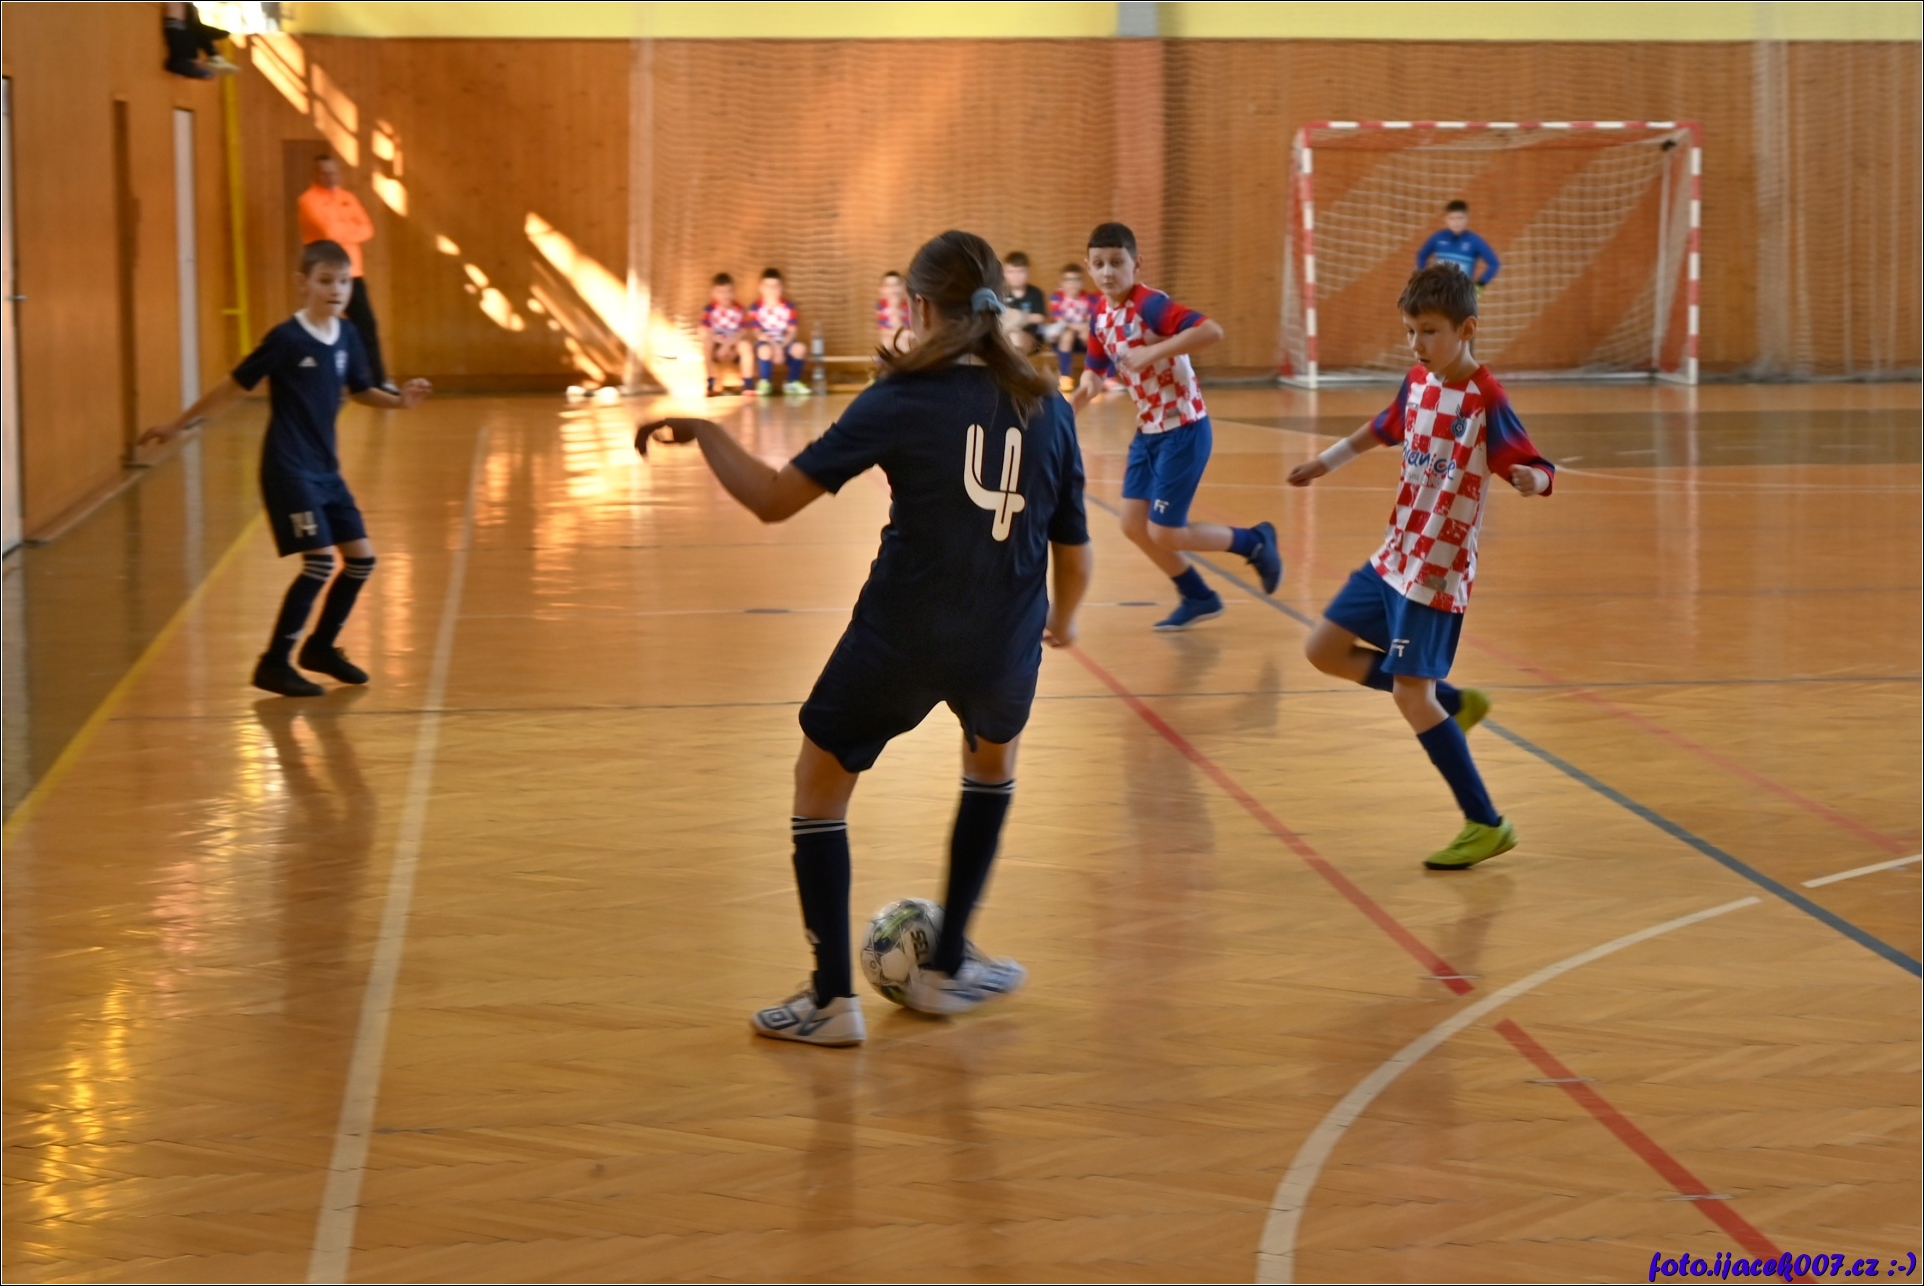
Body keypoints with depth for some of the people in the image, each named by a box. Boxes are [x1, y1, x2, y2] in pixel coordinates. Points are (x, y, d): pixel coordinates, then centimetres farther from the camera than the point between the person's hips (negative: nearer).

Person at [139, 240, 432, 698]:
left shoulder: (347, 335, 3)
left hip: (325, 469, 7)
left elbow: (361, 390, 16)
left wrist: (399, 400, -3)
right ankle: (274, 663, -6)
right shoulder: (287, 339, -15)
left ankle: (321, 646, 26)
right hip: (289, 469, -7)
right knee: (320, 561, -15)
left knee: (361, 558, 8)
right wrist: (180, 424, -3)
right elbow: (235, 385, -8)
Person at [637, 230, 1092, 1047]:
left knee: (821, 781, 19)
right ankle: (946, 969, 35)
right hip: (1004, 647, 4)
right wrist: (1062, 618, 28)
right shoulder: (1045, 407, 2)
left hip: (899, 640, -3)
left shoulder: (901, 401, -8)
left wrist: (702, 431, 3)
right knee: (993, 759, 35)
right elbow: (1073, 553, 6)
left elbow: (773, 499, -12)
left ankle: (833, 998, 15)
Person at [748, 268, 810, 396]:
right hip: (765, 341, -2)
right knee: (765, 350, -37)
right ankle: (765, 382, -8)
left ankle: (793, 383, -4)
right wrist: (773, 344, -26)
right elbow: (757, 333, -10)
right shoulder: (756, 308, -8)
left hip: (785, 341, 2)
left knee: (799, 348, -29)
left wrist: (782, 345, -24)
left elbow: (793, 331, -6)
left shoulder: (789, 307, -3)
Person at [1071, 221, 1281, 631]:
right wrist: (1076, 399, -5)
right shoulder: (1100, 316, 2)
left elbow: (1212, 331, -36)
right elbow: (1095, 370, 16)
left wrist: (1152, 352, -39)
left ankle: (1254, 542, 17)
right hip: (1148, 431, 8)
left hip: (1183, 429, -8)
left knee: (1164, 534, -6)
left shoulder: (1150, 305, -23)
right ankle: (1199, 598, 26)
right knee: (1134, 525, 7)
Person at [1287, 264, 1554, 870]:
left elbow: (1541, 472, -26)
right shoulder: (1418, 383, 3)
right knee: (1325, 650, 14)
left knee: (1410, 692, -11)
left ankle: (1486, 825, -1)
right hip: (1393, 556, 8)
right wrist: (1325, 462, 21)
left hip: (1439, 569, -8)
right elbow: (1380, 431, 23)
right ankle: (1455, 703, 25)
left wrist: (1531, 478, -48)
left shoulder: (1485, 399, -20)